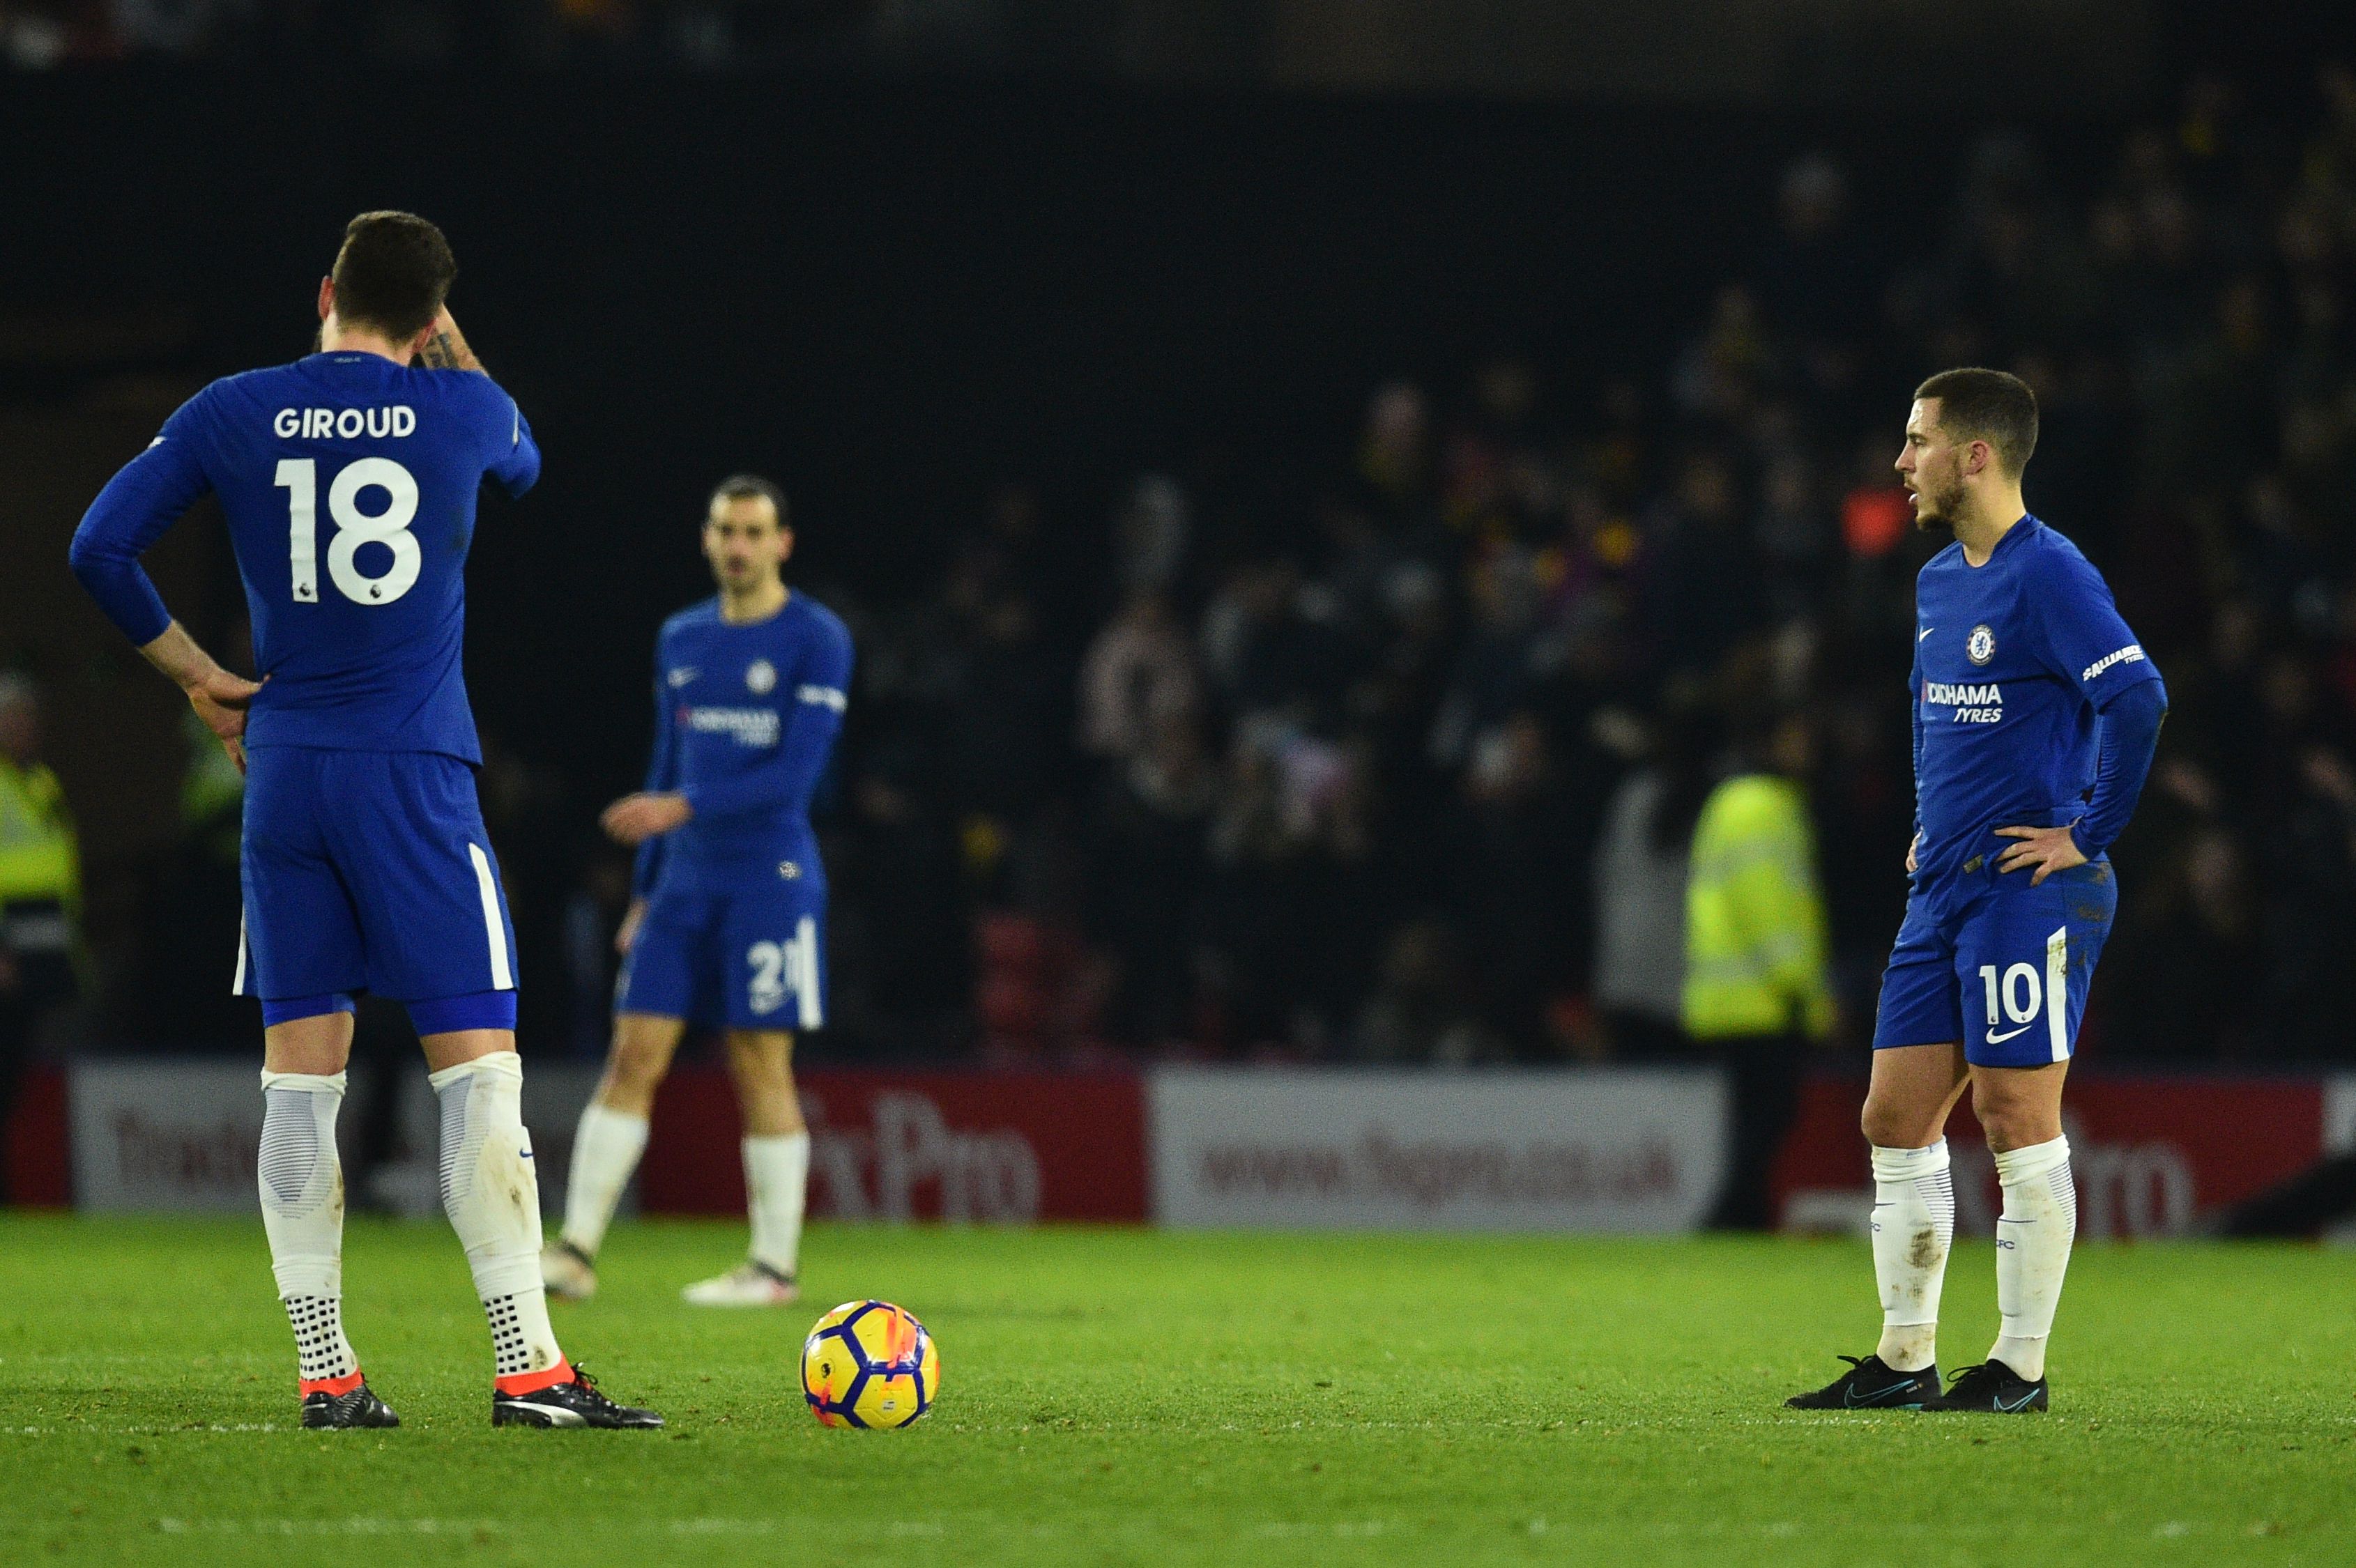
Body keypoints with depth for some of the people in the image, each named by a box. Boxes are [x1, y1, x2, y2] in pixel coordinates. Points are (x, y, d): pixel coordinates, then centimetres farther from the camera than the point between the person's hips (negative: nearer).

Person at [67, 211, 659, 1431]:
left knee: (300, 1067, 6)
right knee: (478, 1064, -4)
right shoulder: (463, 407, 0)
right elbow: (520, 465, 24)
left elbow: (99, 549, 1)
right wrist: (448, 346, 34)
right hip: (416, 778, -3)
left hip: (283, 776, 3)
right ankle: (526, 1365, -10)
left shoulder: (232, 415, 2)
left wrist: (198, 677, 11)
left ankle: (323, 1373, 3)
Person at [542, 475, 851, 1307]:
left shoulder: (817, 640, -5)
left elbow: (794, 772, -14)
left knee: (761, 1068, -3)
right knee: (632, 1056, -1)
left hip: (771, 879, -5)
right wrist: (644, 891, 17)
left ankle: (774, 1266, 5)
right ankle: (576, 1251, -2)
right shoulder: (680, 639, 14)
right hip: (685, 884, 5)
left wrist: (683, 806, -21)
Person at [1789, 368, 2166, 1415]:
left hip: (2028, 890, -9)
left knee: (2017, 1119, -5)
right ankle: (1904, 1360, 12)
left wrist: (2089, 833, -18)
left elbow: (2136, 695, -23)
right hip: (1942, 891, 9)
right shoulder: (1937, 583, 15)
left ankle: (2022, 1366, 2)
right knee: (1896, 1118, 6)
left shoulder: (2049, 575, -13)